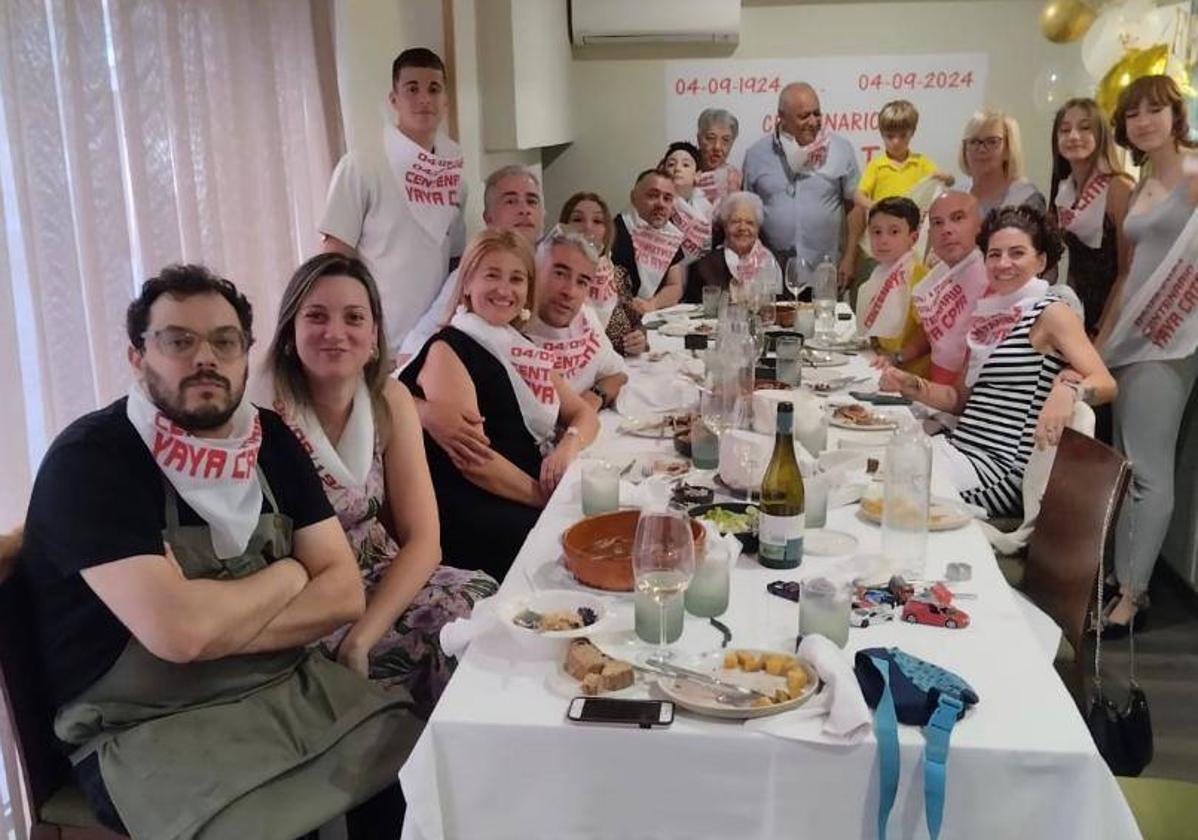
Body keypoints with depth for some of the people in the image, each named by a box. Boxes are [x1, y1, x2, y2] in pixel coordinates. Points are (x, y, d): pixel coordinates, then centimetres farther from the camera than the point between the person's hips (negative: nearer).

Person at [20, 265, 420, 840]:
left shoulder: (270, 438, 6)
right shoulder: (89, 459, -14)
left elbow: (344, 593, 0)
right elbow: (178, 630, -25)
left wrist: (216, 629, -16)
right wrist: (287, 575, -7)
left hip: (289, 689, 6)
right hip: (146, 732, -5)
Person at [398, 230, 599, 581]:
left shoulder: (521, 347, 21)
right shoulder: (447, 349, -3)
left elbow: (583, 413, 21)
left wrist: (569, 446, -2)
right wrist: (543, 497, -13)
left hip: (538, 494, 8)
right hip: (471, 509, -7)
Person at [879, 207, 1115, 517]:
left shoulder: (1051, 313, -6)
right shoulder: (988, 313, 15)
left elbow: (1106, 384, -17)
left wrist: (1068, 388, -39)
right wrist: (910, 386, 3)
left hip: (1002, 467, -6)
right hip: (958, 447, 6)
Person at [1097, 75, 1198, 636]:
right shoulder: (1141, 188, 18)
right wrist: (1101, 339, 18)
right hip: (1129, 335, 8)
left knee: (1148, 469, -7)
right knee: (1123, 466, 9)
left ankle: (1133, 595, -2)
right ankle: (1122, 577, 17)